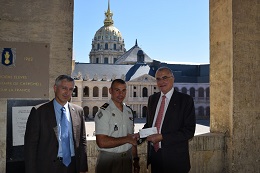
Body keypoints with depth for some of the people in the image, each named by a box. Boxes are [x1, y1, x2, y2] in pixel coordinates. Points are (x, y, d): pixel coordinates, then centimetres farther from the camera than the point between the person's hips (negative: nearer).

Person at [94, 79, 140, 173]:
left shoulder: (128, 111, 7)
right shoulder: (103, 112, -15)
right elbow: (102, 142, -22)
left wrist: (135, 159, 10)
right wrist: (126, 139, -16)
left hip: (127, 158, 6)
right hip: (108, 161, -6)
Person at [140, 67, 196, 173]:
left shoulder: (185, 100, -9)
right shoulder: (152, 99, 7)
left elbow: (189, 131, -15)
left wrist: (162, 137, -21)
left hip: (174, 158, -4)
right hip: (153, 154, 5)